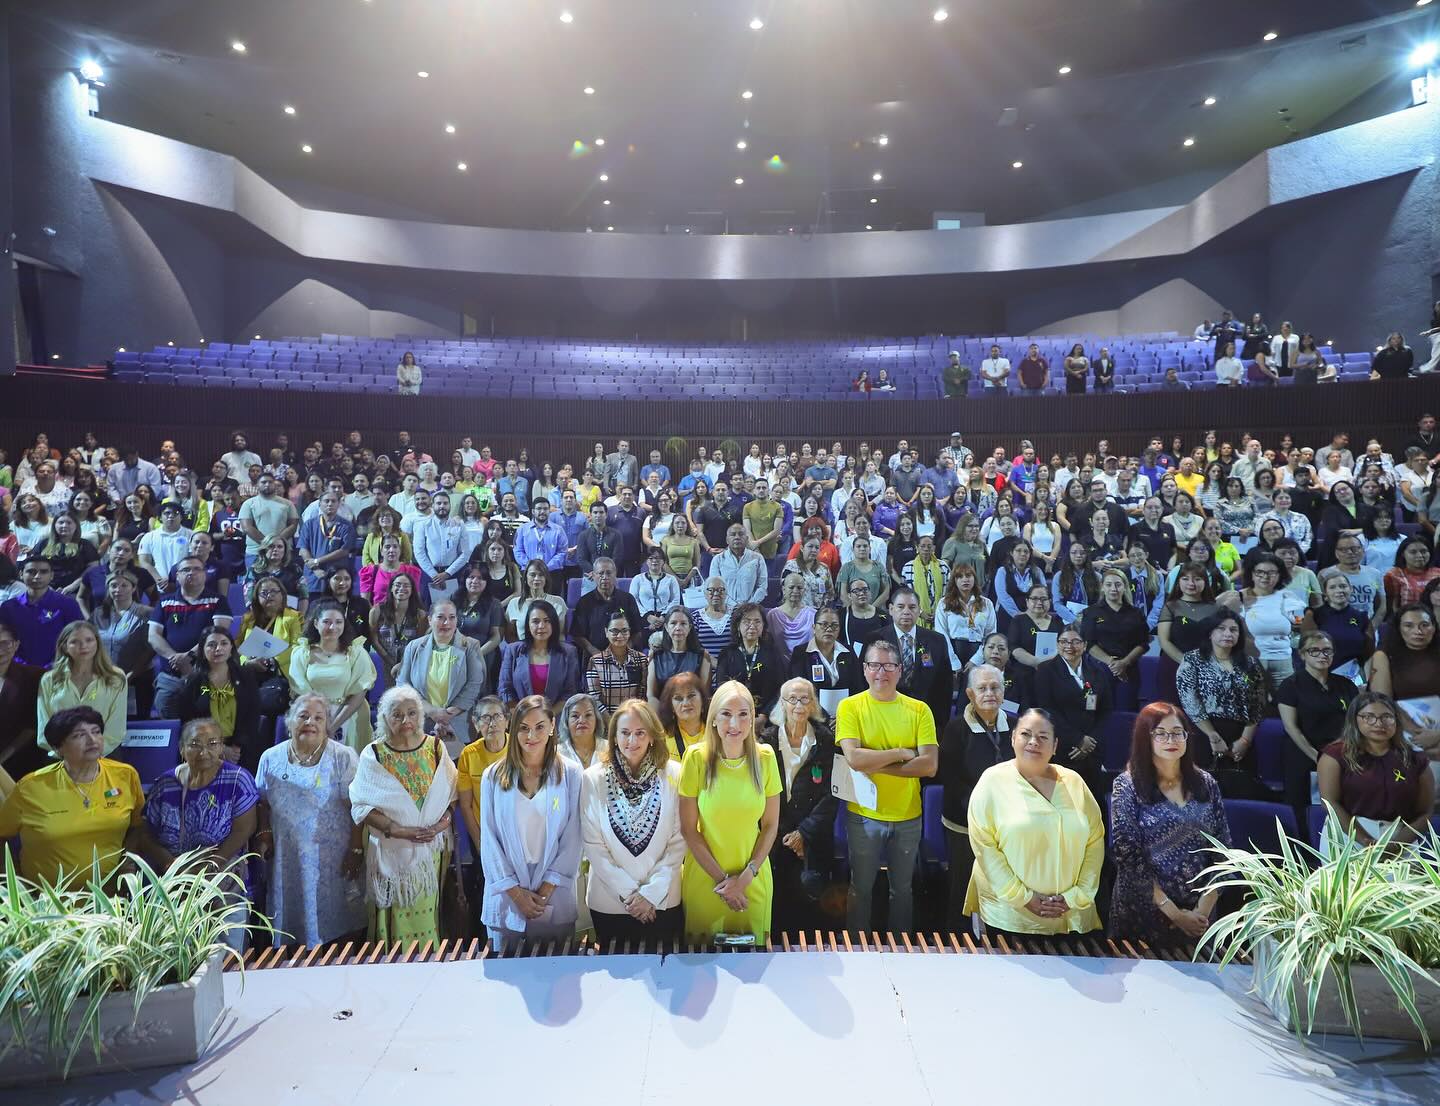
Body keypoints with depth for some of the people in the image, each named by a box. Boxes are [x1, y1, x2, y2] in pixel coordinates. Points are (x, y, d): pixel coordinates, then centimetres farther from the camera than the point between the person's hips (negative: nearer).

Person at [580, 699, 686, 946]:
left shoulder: (673, 775, -6)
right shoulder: (593, 779, -6)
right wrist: (628, 892, -9)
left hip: (663, 902, 0)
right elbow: (592, 844, -5)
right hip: (608, 903, 0)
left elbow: (678, 842, -4)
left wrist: (652, 892, -11)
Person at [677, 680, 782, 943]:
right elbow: (688, 829, -9)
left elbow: (771, 825, -1)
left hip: (753, 878, 1)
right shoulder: (696, 757, -14)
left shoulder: (765, 757, -8)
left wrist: (747, 875, -9)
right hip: (704, 878, -1)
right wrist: (721, 878, -11)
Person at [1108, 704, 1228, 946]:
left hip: (1198, 916, 3)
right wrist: (1173, 913, -15)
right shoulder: (1127, 785, -9)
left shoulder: (1205, 783, 2)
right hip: (1143, 912, -3)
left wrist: (1204, 909, -9)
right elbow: (1128, 857, -13)